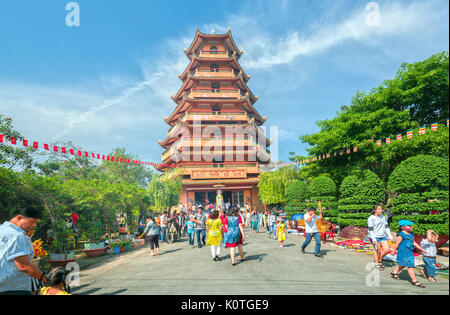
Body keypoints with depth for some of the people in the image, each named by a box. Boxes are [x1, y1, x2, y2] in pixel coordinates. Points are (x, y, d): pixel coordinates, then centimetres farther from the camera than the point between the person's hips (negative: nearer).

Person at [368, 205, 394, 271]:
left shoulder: (383, 217, 12)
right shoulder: (371, 218, -9)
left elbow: (386, 227, 15)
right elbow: (370, 229, -12)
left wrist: (390, 236, 6)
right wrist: (373, 239, -19)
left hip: (383, 236, 6)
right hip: (375, 237, -6)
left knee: (387, 249, -1)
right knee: (377, 250, -2)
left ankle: (379, 260, 22)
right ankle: (377, 264, 15)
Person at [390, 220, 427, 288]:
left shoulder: (411, 234, 10)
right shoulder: (401, 235, -16)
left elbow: (414, 243, 19)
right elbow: (396, 244, -11)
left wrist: (422, 249, 19)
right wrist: (393, 252, -5)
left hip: (410, 252, 9)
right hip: (403, 252, -9)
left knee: (403, 265, 21)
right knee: (410, 266, -8)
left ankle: (394, 273, 39)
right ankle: (414, 281, -1)